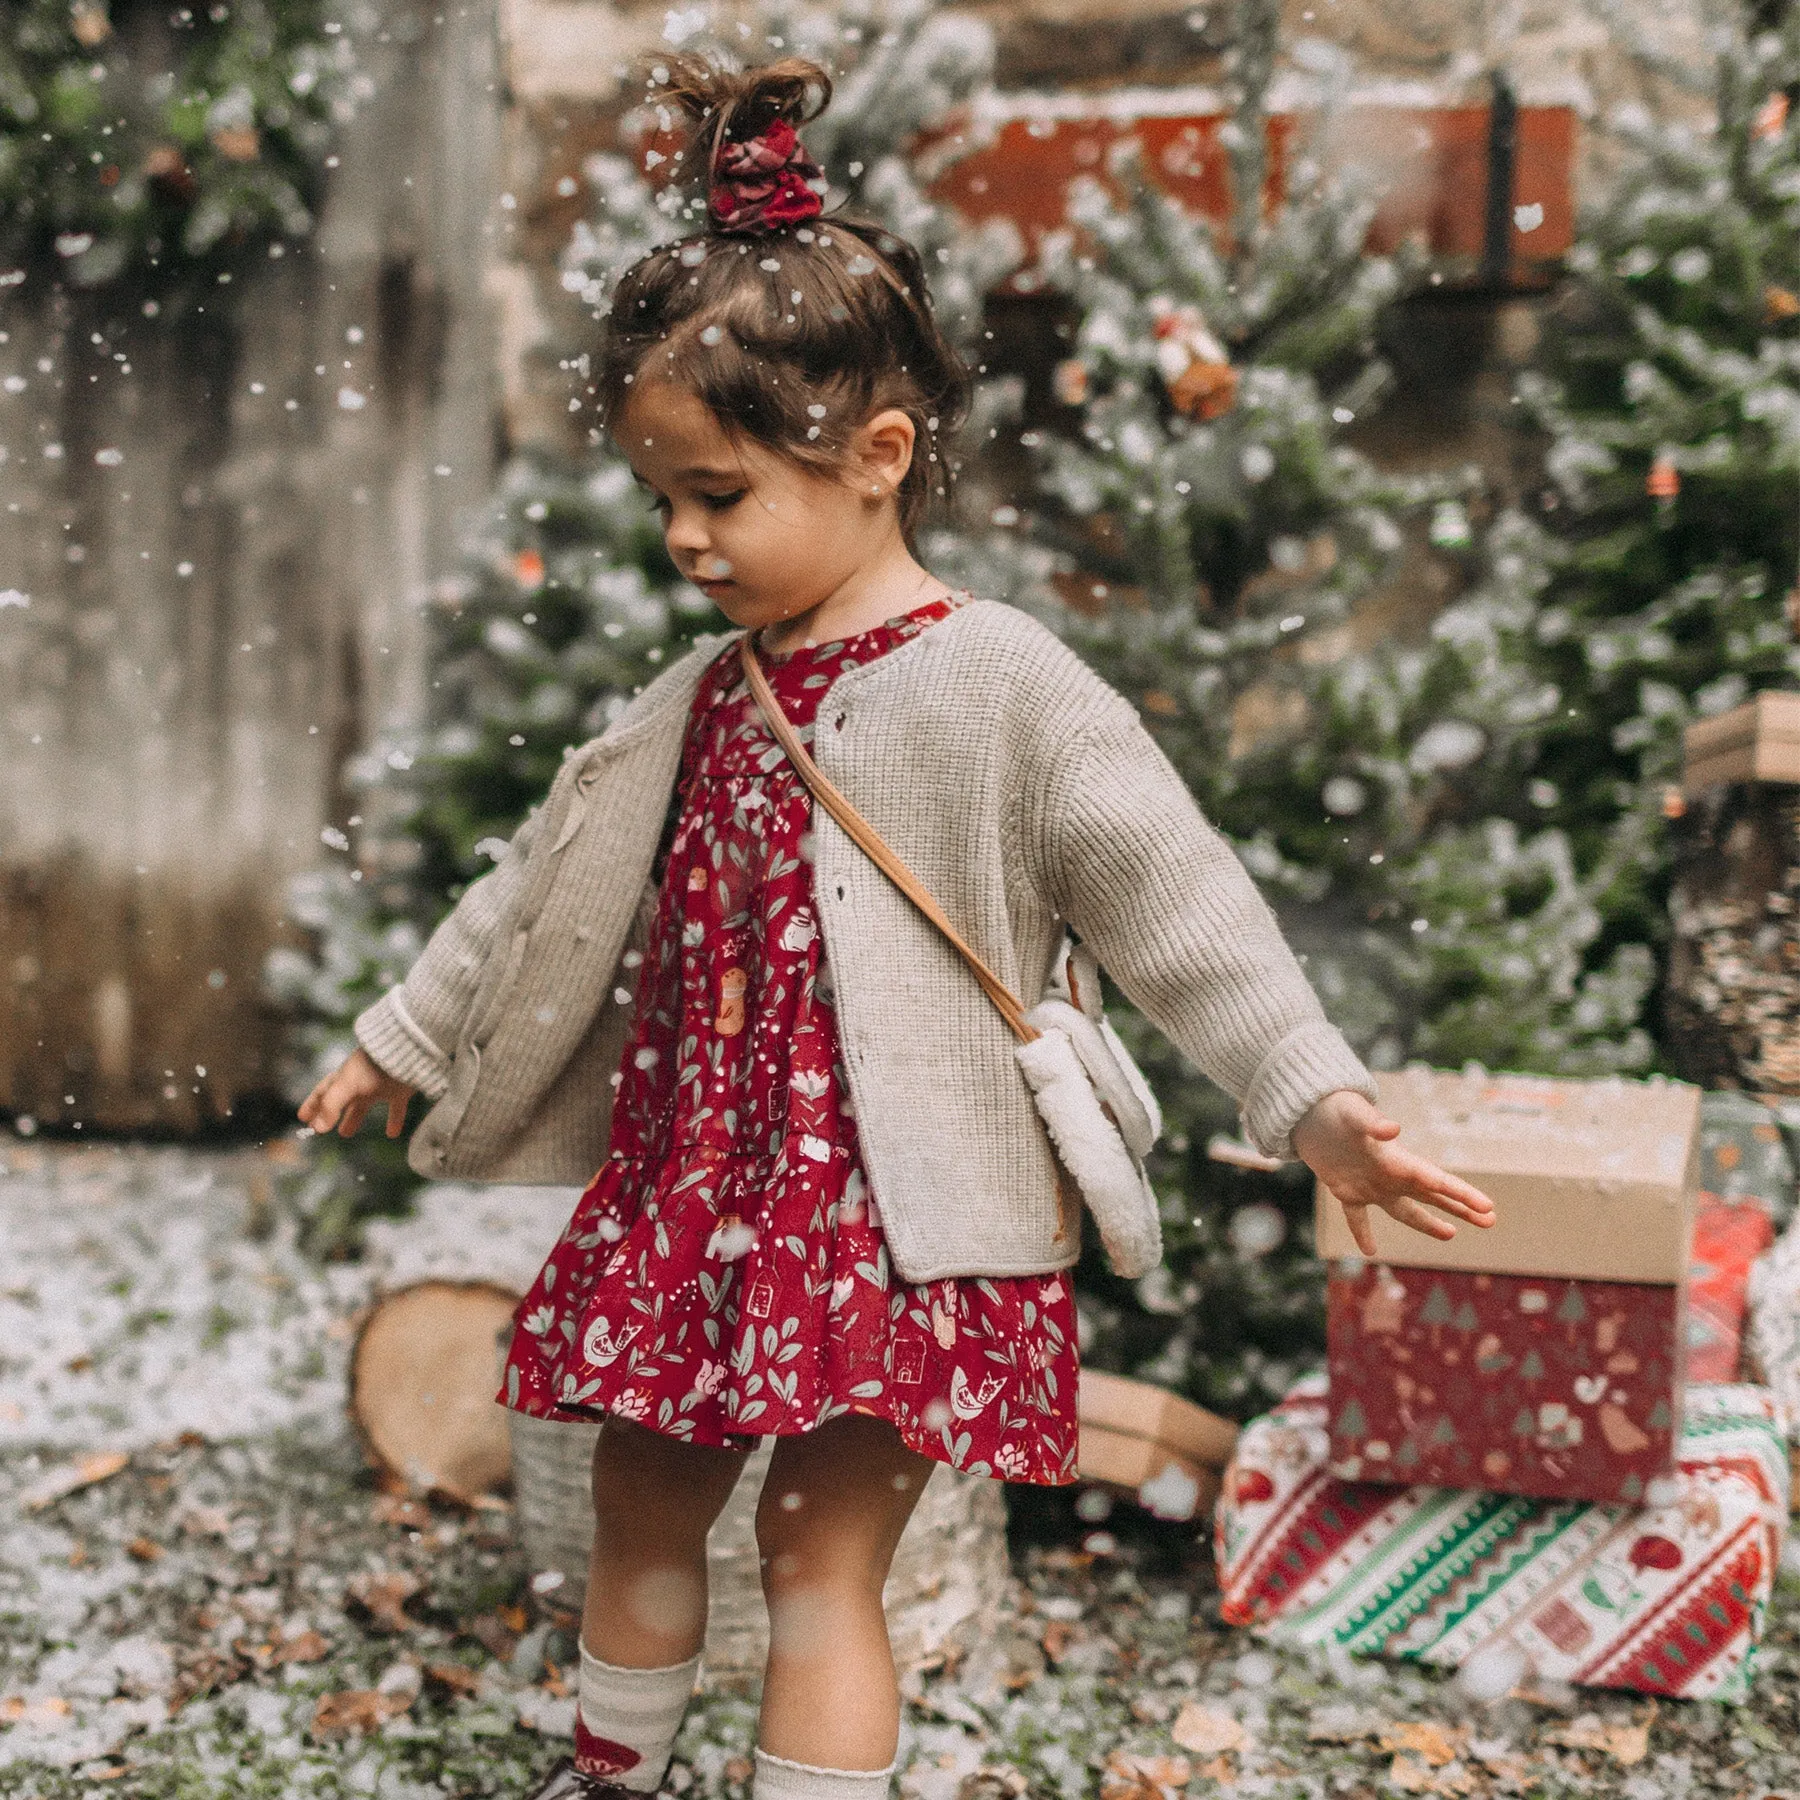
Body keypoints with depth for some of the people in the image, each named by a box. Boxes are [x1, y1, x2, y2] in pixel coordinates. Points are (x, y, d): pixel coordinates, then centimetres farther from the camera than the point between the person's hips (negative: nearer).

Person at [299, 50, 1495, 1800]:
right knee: (641, 1504, 19)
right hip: (690, 1182, 7)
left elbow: (1172, 896, -18)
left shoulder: (1002, 685, -12)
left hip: (887, 1211, -7)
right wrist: (403, 1040, 27)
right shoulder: (703, 696, 8)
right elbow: (549, 880, 19)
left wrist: (1315, 1100, -29)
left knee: (820, 1554, -1)